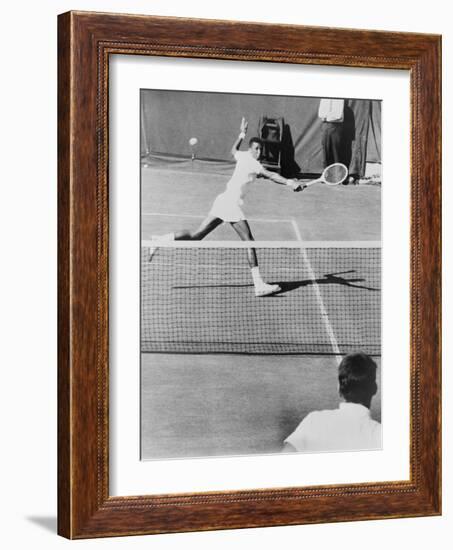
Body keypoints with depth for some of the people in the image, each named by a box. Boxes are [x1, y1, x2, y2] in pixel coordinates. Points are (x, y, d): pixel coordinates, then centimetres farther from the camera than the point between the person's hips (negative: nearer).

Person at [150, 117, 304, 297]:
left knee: (197, 235, 12)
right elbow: (270, 175, -29)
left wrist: (241, 134, 45)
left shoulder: (242, 156, 10)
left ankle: (161, 239, 9)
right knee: (249, 242, -10)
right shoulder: (252, 163, -14)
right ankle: (259, 285, -13)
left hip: (223, 200, 9)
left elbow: (233, 151, 35)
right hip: (231, 203, -9)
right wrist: (289, 183, -38)